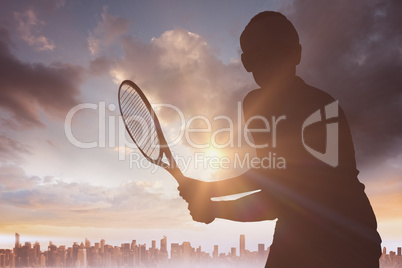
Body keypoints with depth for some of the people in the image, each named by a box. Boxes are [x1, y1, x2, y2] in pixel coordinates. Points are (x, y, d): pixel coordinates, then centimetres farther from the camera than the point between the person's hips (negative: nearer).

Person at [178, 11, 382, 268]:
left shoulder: (319, 107, -23)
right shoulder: (255, 105, -2)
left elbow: (298, 197, -27)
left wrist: (216, 209, -28)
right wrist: (208, 189, 3)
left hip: (346, 240, -5)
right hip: (297, 234, 6)